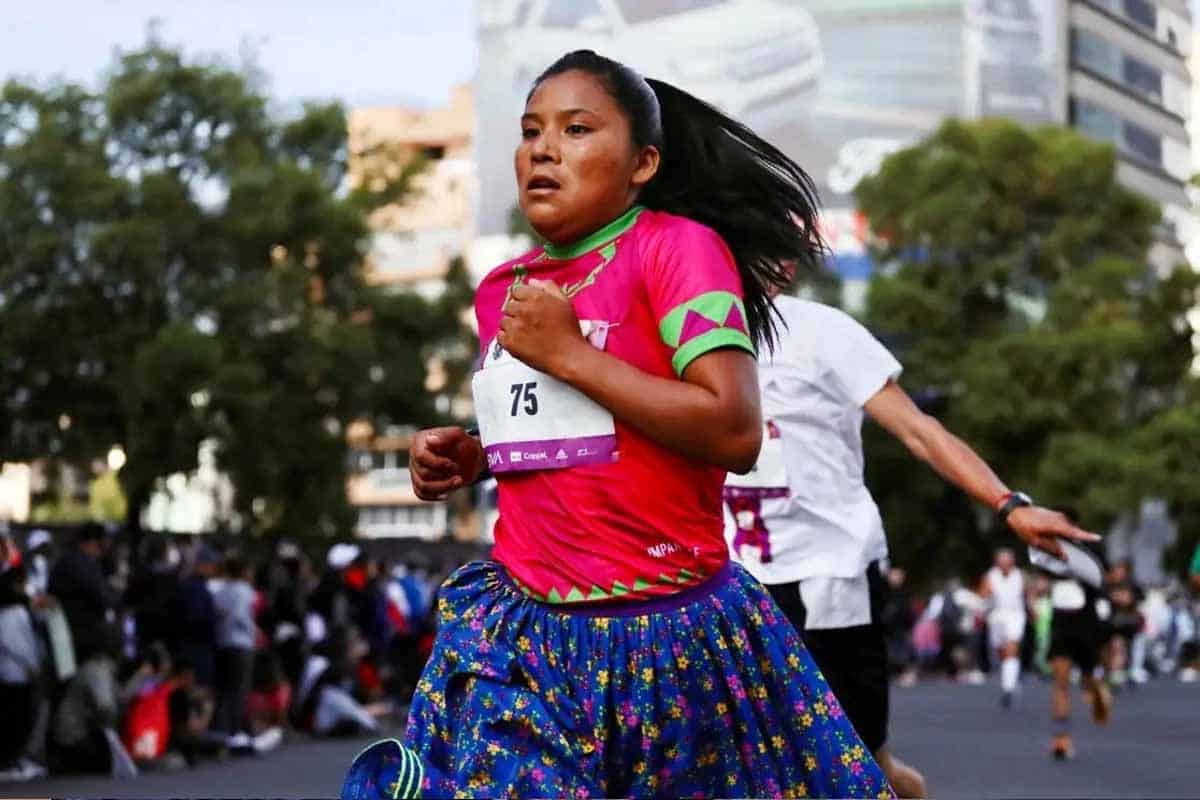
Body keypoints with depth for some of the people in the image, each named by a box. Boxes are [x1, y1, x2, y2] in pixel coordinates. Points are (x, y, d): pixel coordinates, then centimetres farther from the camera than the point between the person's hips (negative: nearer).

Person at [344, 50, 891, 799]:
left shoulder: (679, 246, -10)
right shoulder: (503, 289, 8)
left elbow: (736, 434, -22)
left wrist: (567, 352, -17)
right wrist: (470, 456, 5)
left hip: (666, 633, -5)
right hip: (522, 631, 5)